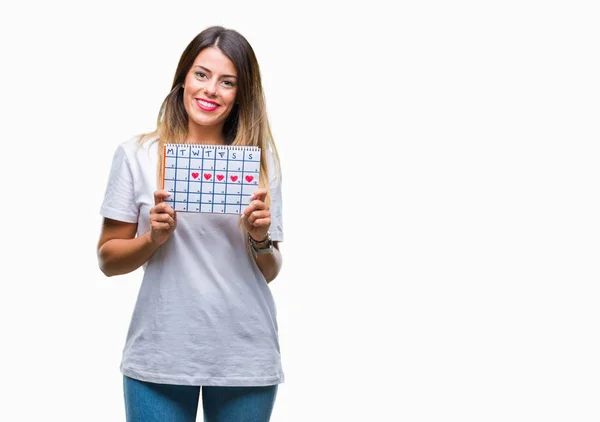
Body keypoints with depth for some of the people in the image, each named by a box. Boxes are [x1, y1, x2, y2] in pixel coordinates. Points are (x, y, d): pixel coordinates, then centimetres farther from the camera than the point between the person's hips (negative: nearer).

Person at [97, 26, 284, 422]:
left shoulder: (261, 159, 4)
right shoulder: (137, 154, -1)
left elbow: (270, 272, 9)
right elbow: (108, 260, 3)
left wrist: (259, 239, -11)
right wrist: (154, 238, -14)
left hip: (246, 356, 2)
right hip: (160, 357, -1)